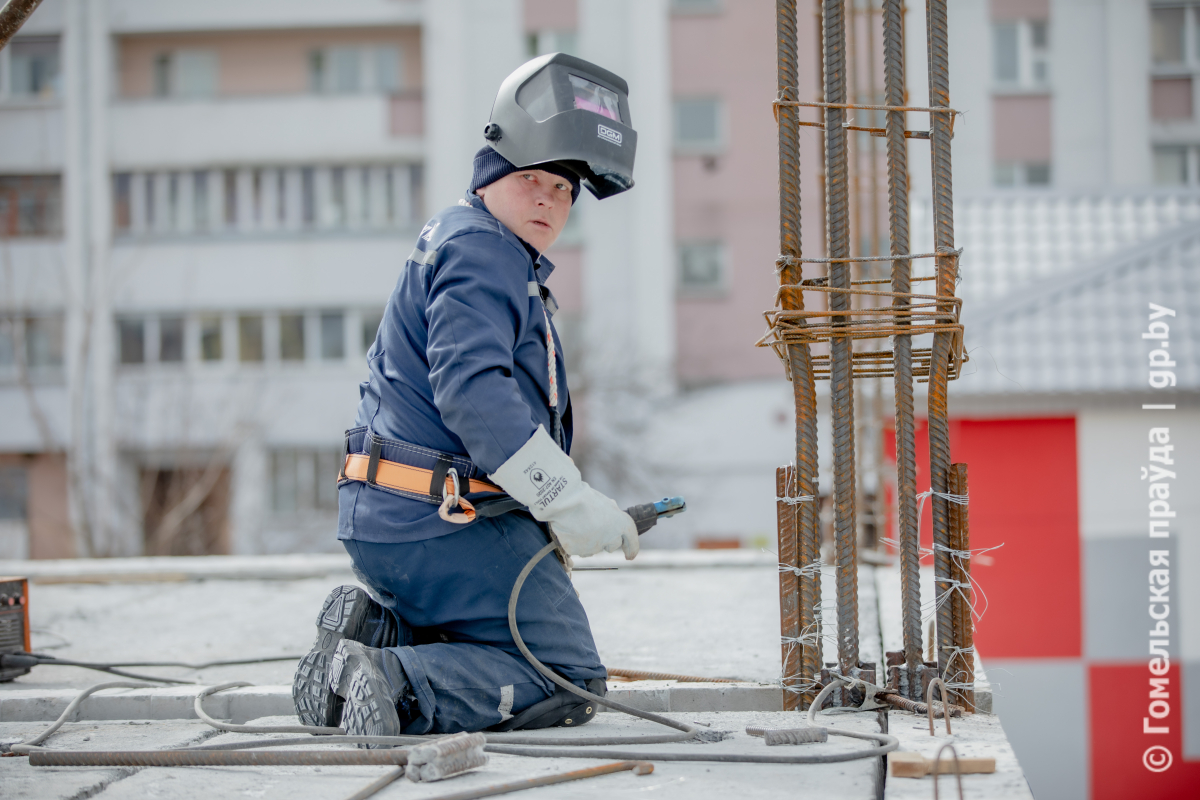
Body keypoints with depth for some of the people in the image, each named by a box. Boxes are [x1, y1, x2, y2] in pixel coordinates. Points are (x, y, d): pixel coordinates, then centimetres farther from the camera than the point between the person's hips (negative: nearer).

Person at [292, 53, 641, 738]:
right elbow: (470, 387, -26)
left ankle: (371, 631, 4)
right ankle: (401, 687, -23)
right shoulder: (482, 249, -11)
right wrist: (571, 502, -25)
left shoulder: (453, 240, 23)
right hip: (450, 526, -10)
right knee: (568, 685, -6)